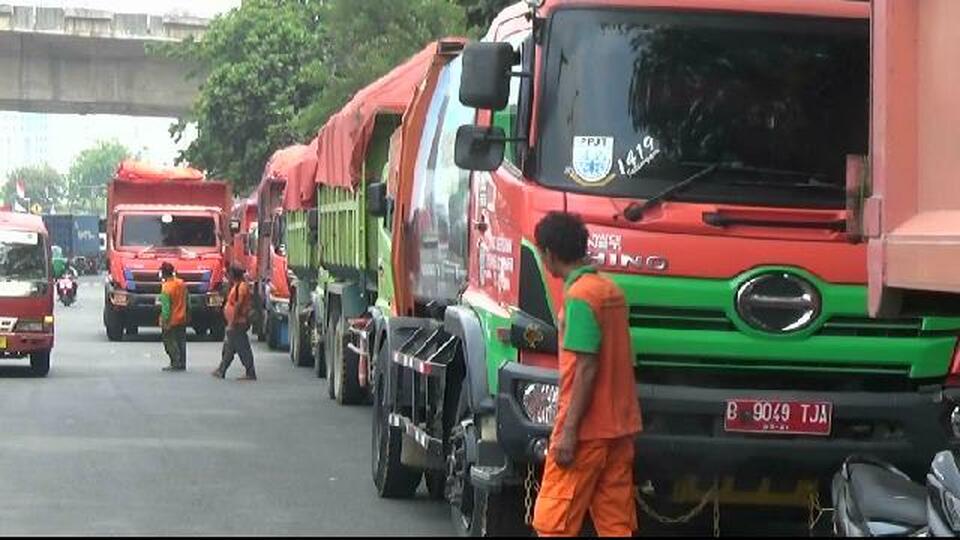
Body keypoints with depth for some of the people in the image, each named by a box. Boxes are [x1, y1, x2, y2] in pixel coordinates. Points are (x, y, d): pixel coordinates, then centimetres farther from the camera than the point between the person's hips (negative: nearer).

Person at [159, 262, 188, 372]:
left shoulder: (166, 287, -20)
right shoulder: (181, 283, 0)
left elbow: (166, 306, -20)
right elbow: (187, 300, 9)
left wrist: (164, 321, -14)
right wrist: (186, 313, 20)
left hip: (171, 321, -7)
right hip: (182, 319, 7)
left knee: (170, 343, 4)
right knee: (181, 342, 13)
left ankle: (175, 364, 1)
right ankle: (182, 364, 17)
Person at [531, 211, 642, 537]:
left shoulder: (579, 295, -13)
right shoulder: (612, 290, 13)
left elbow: (586, 368, -18)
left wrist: (568, 431, -18)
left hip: (587, 429, -9)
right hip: (620, 427, 9)